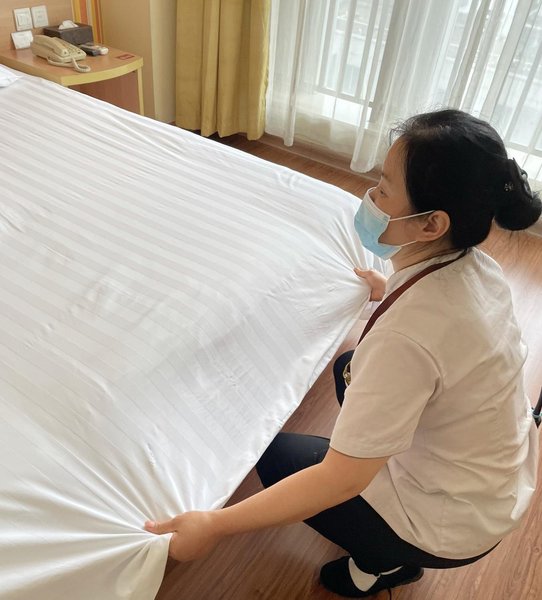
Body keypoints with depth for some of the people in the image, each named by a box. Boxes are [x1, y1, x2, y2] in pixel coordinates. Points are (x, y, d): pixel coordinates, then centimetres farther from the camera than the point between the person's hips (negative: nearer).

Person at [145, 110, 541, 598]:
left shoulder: (405, 338, -38)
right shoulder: (476, 265, -13)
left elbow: (342, 479, -32)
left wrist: (215, 525, -26)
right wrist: (388, 291, 19)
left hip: (452, 526, -7)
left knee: (274, 456, 6)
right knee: (350, 368, 22)